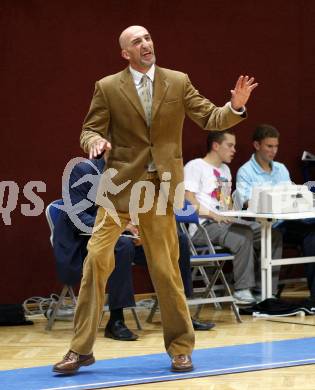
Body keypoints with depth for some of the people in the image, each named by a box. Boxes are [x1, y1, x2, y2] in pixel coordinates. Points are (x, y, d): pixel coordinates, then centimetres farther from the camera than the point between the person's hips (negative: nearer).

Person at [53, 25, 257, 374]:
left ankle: (180, 348, 18)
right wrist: (95, 141, -21)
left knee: (166, 268, 4)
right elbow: (90, 130, 3)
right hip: (120, 185, -1)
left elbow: (210, 119, 5)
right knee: (97, 257, -8)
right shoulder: (107, 88, 1)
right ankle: (81, 349, 0)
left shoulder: (178, 82, 6)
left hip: (160, 187, 1)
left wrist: (235, 107, -15)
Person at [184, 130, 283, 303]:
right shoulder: (195, 166, -1)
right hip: (203, 226, -9)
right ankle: (242, 290, -28)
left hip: (225, 222, 9)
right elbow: (189, 201, -13)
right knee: (244, 235, -35)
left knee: (273, 235, -7)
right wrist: (213, 215, -23)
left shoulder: (225, 169, 27)